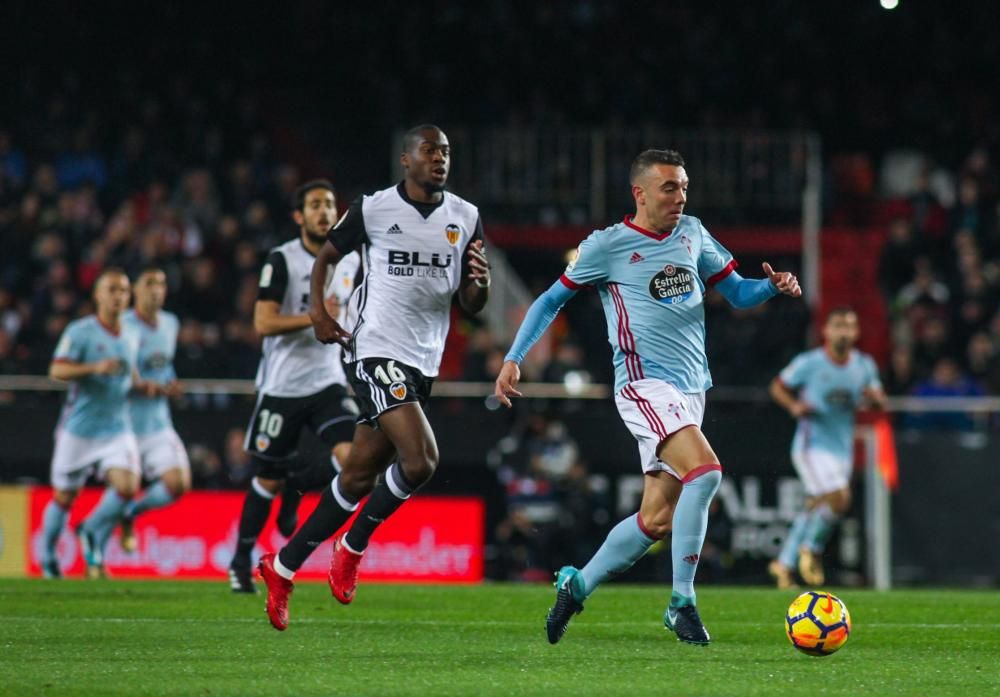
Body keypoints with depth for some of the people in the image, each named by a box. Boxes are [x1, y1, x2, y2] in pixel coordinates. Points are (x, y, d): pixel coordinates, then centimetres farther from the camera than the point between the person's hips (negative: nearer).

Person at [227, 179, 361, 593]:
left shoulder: (350, 260, 7)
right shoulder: (282, 260, -9)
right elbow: (263, 323, -17)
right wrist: (316, 317, -25)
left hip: (328, 383, 4)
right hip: (282, 385, -4)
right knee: (268, 480, 4)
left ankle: (296, 486, 13)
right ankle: (241, 562, 24)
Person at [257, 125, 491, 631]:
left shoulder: (466, 218, 8)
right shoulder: (373, 209, -3)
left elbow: (470, 306, 10)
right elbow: (326, 255, 13)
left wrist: (480, 281, -12)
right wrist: (318, 310, -2)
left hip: (423, 361, 6)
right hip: (376, 350, -6)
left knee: (360, 475, 8)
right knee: (420, 460, -22)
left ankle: (283, 568, 19)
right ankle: (353, 545, 1)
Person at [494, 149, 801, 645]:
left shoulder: (692, 234, 12)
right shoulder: (608, 245, -3)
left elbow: (737, 292, 18)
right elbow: (552, 300, 5)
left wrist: (774, 286, -3)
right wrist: (513, 359, -3)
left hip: (691, 390, 7)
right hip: (645, 384, -7)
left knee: (656, 520, 5)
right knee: (704, 471, -27)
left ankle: (576, 586, 23)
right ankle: (682, 603, -19)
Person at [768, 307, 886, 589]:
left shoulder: (864, 365, 5)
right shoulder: (808, 362, -8)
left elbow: (880, 403, 13)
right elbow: (778, 386, 3)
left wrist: (874, 397, -11)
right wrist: (794, 405, -16)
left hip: (843, 447, 6)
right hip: (812, 445, -6)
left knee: (815, 508, 12)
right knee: (838, 498, -22)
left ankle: (784, 563, 26)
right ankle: (812, 549, 2)